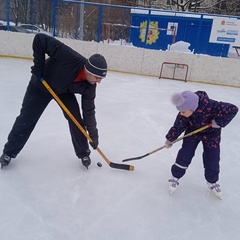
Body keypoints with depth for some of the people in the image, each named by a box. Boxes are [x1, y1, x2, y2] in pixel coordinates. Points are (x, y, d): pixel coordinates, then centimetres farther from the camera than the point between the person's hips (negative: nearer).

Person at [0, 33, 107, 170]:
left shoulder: (89, 86, -24)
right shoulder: (69, 56, -41)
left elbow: (89, 110, -15)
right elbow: (40, 39, -33)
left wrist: (93, 133, -14)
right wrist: (39, 66, -31)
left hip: (65, 91, 3)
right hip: (41, 84, -3)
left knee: (76, 120, -6)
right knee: (27, 119, 1)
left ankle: (83, 153, 14)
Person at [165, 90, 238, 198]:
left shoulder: (210, 106, -40)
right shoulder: (184, 113, -28)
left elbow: (232, 109, -35)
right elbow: (178, 127, -12)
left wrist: (219, 122, -36)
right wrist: (170, 139, -2)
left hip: (211, 134, -1)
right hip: (192, 132, 1)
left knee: (212, 159, 6)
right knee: (184, 155, -4)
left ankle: (212, 182, 32)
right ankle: (175, 177, 17)